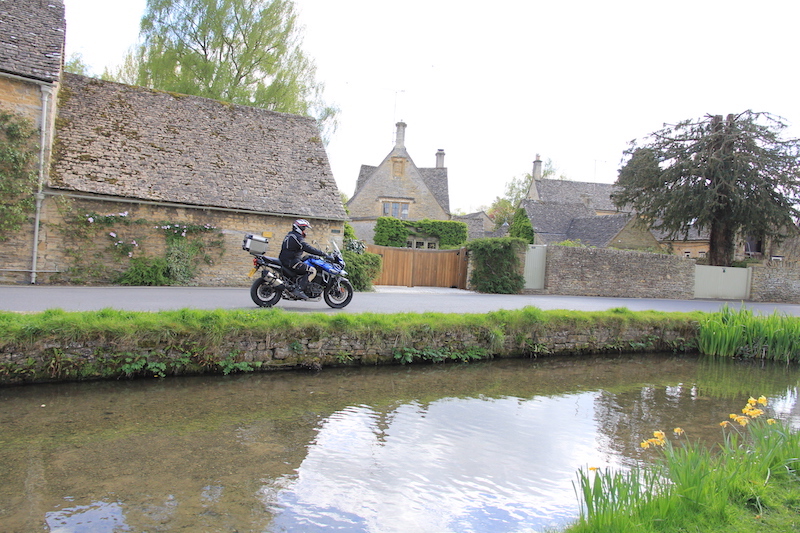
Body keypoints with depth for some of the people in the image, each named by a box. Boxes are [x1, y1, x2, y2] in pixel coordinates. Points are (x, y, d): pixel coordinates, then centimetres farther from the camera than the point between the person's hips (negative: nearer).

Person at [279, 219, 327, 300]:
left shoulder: (290, 234, 18)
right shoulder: (297, 237, -14)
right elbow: (308, 248, -22)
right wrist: (322, 254, -18)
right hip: (291, 261, -11)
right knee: (312, 271, -15)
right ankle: (299, 289, -22)